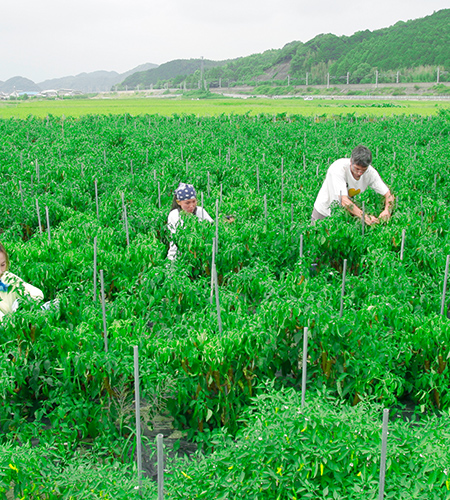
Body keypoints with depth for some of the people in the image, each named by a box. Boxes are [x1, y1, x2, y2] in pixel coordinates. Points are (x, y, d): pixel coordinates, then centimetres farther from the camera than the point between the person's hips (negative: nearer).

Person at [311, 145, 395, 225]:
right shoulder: (338, 168, -31)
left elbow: (388, 194, -13)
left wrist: (387, 211, -35)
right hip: (324, 213, -4)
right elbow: (344, 201, -39)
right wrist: (364, 216, -51)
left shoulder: (370, 172, -18)